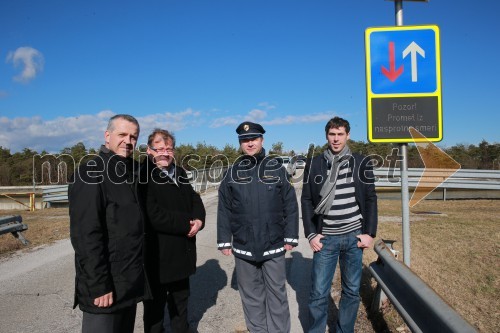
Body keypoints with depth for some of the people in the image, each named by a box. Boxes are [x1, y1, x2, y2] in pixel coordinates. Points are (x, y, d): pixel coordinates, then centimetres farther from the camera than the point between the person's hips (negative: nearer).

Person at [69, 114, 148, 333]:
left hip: (129, 281, 8)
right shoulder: (91, 174, -15)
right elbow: (86, 234, -20)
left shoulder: (132, 171, 10)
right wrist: (99, 285, -22)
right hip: (105, 284, -8)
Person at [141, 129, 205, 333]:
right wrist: (187, 224, -19)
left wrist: (198, 220, -11)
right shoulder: (143, 176, -16)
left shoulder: (179, 173, 9)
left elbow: (194, 199, 11)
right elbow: (153, 216, -25)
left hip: (182, 250, 8)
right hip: (157, 254, -7)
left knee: (181, 297, 24)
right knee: (156, 302, 9)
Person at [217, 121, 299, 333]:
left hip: (274, 246, -1)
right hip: (243, 247, 1)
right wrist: (224, 241, 1)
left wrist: (290, 237, -3)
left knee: (276, 293, 10)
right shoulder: (232, 173, 3)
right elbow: (224, 210, 4)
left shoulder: (277, 169, 0)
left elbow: (290, 206, 0)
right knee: (251, 294, 13)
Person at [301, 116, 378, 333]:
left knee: (352, 291, 11)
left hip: (354, 237, 1)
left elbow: (370, 200, 4)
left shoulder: (361, 163, 3)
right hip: (326, 239, -1)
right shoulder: (314, 165, 3)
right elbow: (306, 201, 3)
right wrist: (311, 234, -3)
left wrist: (369, 233, -2)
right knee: (319, 293, 1)